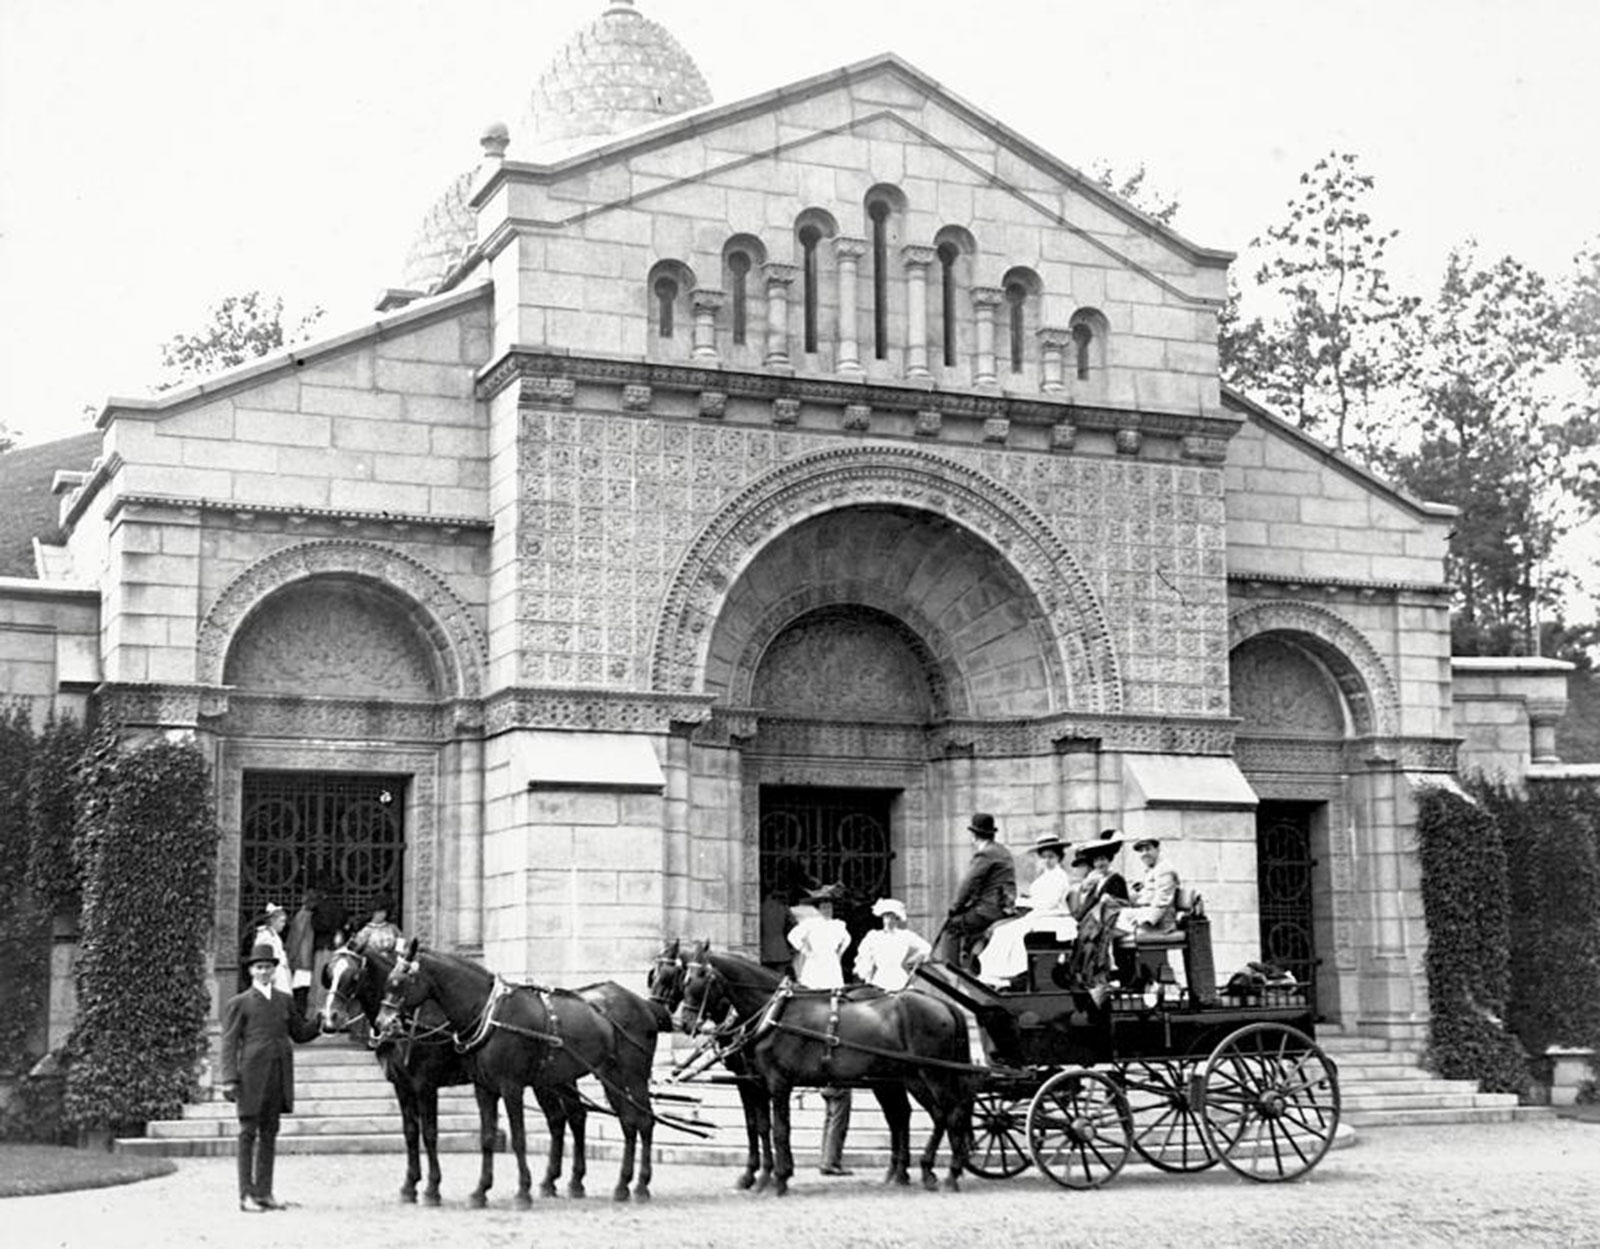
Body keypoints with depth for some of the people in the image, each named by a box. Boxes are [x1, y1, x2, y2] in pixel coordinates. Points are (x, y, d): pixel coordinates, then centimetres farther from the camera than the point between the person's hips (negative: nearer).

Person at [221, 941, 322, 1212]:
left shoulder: (285, 1000, 14)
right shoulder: (238, 1003, 1)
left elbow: (301, 1033, 18)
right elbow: (229, 1043, -2)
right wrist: (229, 1079, -11)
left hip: (279, 1077, 4)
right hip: (252, 1075, -4)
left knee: (269, 1133, 10)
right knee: (248, 1133, 0)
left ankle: (264, 1192, 17)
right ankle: (246, 1195, 4)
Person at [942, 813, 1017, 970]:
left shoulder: (984, 854, -12)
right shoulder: (1003, 852, 17)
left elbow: (969, 884, -15)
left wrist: (954, 908, -6)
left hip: (990, 910, -10)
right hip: (1005, 909, 10)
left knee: (953, 924, -1)